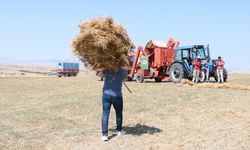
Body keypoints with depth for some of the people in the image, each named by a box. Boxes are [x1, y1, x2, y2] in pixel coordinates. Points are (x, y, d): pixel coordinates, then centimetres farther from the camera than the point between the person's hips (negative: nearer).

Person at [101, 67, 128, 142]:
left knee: (105, 114, 2)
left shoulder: (106, 70, -1)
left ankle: (104, 134, -3)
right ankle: (119, 130, 33)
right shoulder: (122, 71, -1)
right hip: (117, 95, -1)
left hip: (106, 94, 1)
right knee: (119, 113, 19)